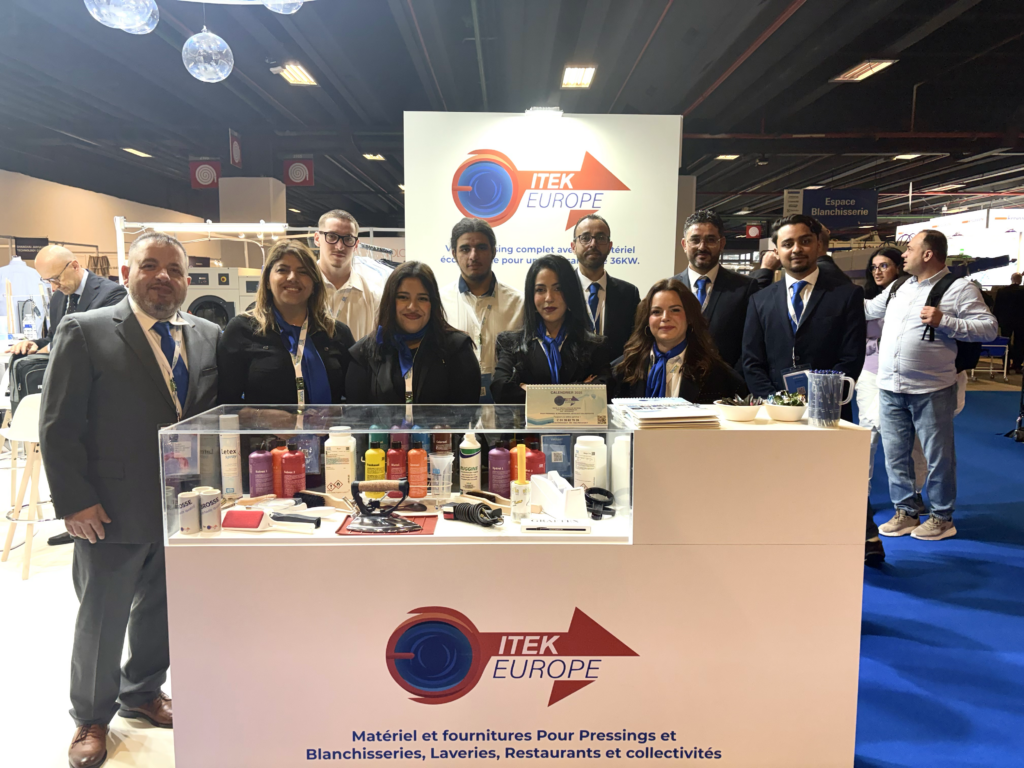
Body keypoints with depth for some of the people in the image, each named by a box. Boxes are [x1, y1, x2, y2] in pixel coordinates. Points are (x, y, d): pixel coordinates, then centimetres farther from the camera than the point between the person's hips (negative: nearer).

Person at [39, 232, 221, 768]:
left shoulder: (209, 337, 4)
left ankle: (142, 694, 44)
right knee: (102, 618, 13)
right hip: (112, 512, -4)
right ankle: (91, 718, 36)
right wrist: (74, 501, -12)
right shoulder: (85, 332, -7)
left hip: (184, 508, 4)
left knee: (161, 610, 19)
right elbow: (58, 426, -8)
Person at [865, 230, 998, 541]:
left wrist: (944, 321, -19)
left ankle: (942, 517, 20)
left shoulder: (958, 288, -6)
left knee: (938, 456, 5)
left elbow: (988, 328, -10)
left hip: (931, 390, -6)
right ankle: (906, 512, 25)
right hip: (890, 388, 6)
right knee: (895, 454, 11)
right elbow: (868, 308, 27)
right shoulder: (899, 287, 13)